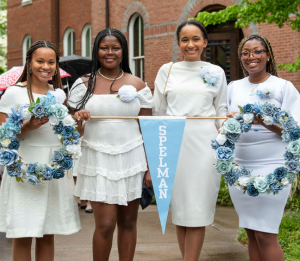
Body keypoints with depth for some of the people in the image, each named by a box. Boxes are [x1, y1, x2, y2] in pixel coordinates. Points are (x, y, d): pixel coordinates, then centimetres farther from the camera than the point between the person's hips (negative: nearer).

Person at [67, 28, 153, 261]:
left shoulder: (137, 85, 5)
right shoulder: (84, 84, 5)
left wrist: (151, 167, -1)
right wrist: (77, 120, -15)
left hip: (132, 160, 1)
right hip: (98, 160, -1)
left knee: (128, 222, 7)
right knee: (105, 224, -6)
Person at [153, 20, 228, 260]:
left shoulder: (216, 72, 9)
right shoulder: (167, 70, 10)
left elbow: (222, 111, 12)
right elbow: (159, 111, 12)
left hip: (205, 144, -1)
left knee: (197, 210, -3)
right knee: (179, 207, 5)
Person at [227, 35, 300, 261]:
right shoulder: (234, 87, 12)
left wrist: (265, 121, -21)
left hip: (271, 168, -4)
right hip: (239, 167, 4)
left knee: (265, 235, -6)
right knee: (252, 234, 9)